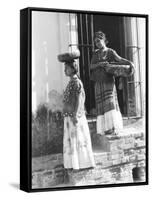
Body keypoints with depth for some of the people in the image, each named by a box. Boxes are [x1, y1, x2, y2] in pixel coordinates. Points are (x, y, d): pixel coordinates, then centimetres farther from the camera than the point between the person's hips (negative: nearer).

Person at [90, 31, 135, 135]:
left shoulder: (111, 52, -1)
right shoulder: (95, 54, 13)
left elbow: (119, 59, -17)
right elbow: (91, 66, 0)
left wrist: (130, 63, -36)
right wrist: (100, 64, -19)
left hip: (108, 82, -5)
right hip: (98, 84, 5)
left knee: (110, 103, -17)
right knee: (102, 106, 0)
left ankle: (115, 128, -18)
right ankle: (106, 128, 3)